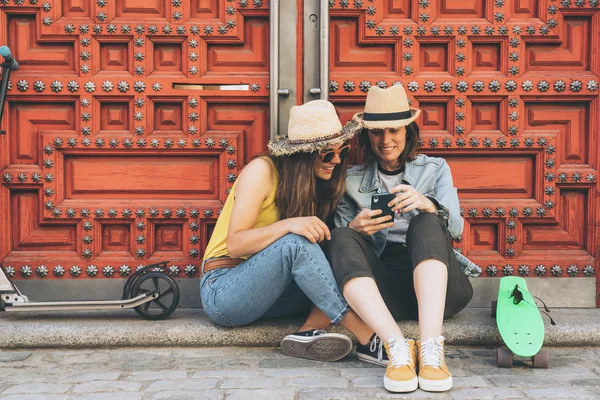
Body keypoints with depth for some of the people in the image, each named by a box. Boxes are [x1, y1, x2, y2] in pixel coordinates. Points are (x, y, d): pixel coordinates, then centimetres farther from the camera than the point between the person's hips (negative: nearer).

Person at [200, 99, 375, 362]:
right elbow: (235, 245, -18)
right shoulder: (262, 171, -13)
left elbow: (322, 247, 3)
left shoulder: (317, 183, 7)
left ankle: (309, 331, -31)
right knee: (295, 243, -33)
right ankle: (367, 336, -31)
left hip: (270, 291, 6)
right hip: (223, 290, -6)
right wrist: (288, 225, -32)